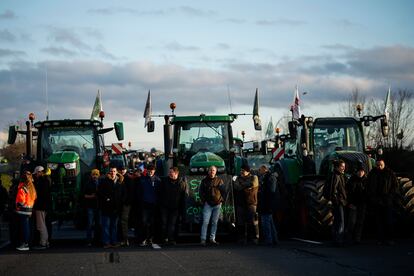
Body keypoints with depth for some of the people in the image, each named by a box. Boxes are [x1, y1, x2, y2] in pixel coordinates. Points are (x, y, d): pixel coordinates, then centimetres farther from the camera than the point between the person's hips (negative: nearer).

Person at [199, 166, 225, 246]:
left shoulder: (219, 180, 8)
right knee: (205, 222, -9)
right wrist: (203, 200, -1)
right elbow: (201, 192, 9)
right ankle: (203, 239, -9)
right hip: (208, 204, -1)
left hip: (217, 204, 1)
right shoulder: (204, 181, 8)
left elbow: (223, 191, 10)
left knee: (215, 222, 5)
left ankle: (212, 239, 10)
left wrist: (221, 199, -1)